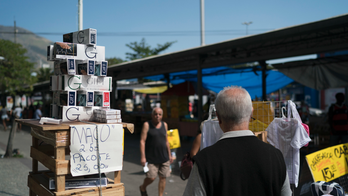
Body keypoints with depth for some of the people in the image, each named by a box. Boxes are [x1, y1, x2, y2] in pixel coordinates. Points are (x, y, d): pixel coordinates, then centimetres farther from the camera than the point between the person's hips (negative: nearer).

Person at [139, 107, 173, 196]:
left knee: (163, 177, 4)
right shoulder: (147, 125, -5)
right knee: (151, 177, -5)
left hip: (164, 157, 4)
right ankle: (142, 187, 26)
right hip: (151, 158, -4)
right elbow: (142, 141, -9)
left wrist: (169, 155, 16)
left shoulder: (164, 125, 8)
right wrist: (142, 157, -16)